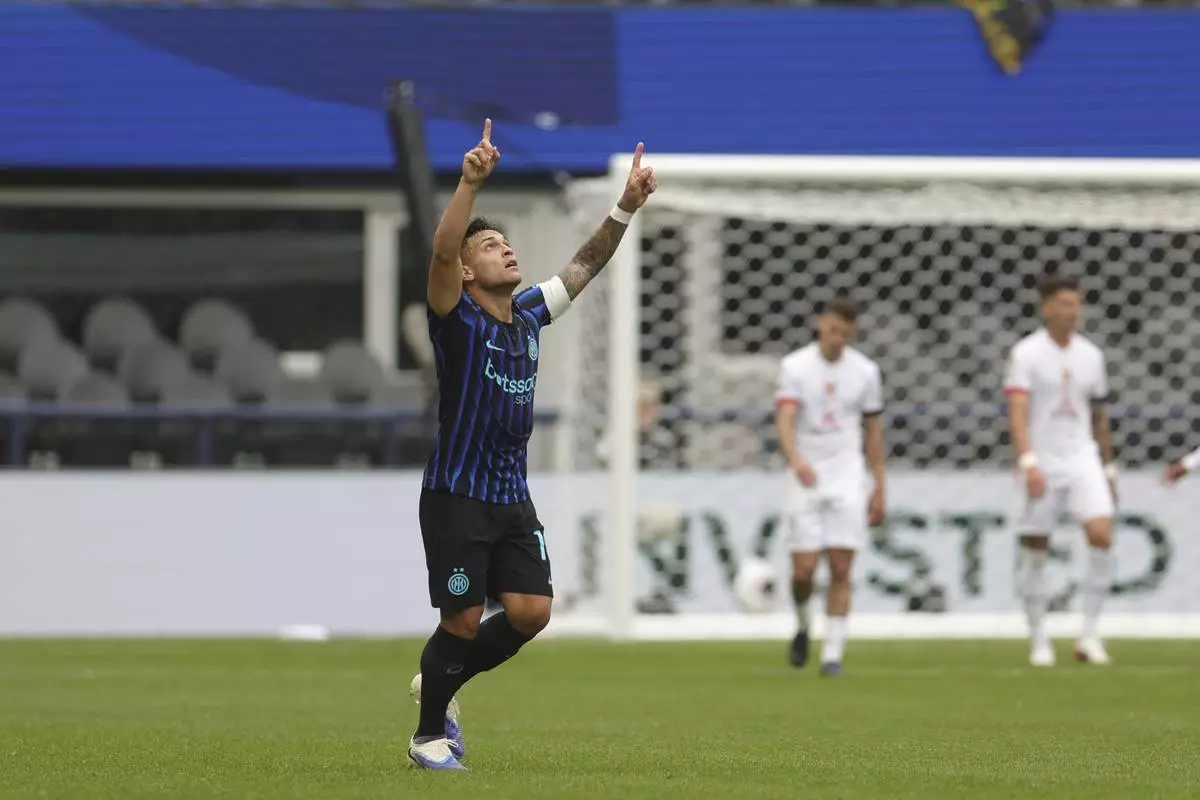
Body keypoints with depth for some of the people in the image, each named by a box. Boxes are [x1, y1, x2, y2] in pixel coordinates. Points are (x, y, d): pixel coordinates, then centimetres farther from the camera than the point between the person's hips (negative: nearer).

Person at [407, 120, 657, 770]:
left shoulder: (529, 315, 8)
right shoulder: (457, 320, -10)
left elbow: (584, 264, 12)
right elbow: (441, 251, -27)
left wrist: (627, 206, -1)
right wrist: (469, 184, -40)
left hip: (513, 497, 6)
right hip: (456, 495, -6)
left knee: (531, 611, -3)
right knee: (464, 620, -4)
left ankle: (442, 684, 21)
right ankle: (429, 734, 15)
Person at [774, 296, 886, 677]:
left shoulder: (865, 371, 4)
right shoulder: (795, 366, -4)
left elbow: (873, 431, 11)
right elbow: (784, 419, -17)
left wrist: (880, 488, 8)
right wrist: (795, 459, -36)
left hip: (847, 479, 1)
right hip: (806, 478, -1)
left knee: (841, 570, -7)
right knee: (804, 569, -5)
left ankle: (832, 655, -3)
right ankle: (803, 627, 26)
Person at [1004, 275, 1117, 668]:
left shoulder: (1090, 354, 10)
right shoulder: (1026, 353, -6)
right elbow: (1017, 413, -15)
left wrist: (1108, 470, 19)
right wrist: (1028, 462, -28)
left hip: (1082, 459, 3)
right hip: (1042, 464, -3)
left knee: (1101, 534, -16)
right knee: (1036, 552, 2)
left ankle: (1090, 635, -9)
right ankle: (1039, 642, 14)